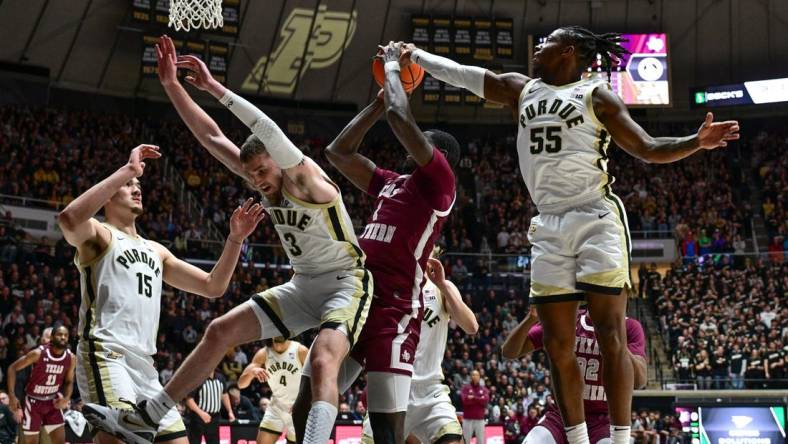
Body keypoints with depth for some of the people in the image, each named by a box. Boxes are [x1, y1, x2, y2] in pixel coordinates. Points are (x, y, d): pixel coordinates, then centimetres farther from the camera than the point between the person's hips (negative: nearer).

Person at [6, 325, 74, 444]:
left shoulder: (71, 358, -9)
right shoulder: (38, 353, -22)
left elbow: (69, 382, 8)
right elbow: (13, 368, -13)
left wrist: (66, 398, -12)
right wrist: (12, 395, -18)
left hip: (53, 401, 4)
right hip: (33, 401, -4)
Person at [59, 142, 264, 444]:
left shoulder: (155, 250, 26)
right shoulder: (98, 235, 4)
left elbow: (213, 287, 22)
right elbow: (69, 219, -22)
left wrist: (235, 238, 8)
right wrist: (127, 169, -19)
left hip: (145, 365, 8)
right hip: (106, 355, -8)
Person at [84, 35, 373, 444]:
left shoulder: (307, 179, -21)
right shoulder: (265, 181, 1)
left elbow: (271, 133, -38)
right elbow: (210, 136, 1)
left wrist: (215, 88, -37)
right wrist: (171, 84, -6)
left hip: (345, 283, -8)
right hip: (302, 285, 8)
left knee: (323, 360, -34)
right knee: (221, 330, 4)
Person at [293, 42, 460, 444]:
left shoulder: (438, 182, -1)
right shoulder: (390, 183, 23)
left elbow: (400, 117, -12)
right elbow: (338, 153, 30)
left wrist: (393, 67, 5)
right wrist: (378, 102, 27)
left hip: (393, 311, -8)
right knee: (305, 409, 6)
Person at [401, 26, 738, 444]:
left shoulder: (595, 95, 2)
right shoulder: (521, 89, 18)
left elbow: (648, 149, -2)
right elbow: (460, 73, 24)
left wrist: (696, 142, -19)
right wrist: (413, 55, 28)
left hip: (596, 220, -5)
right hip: (548, 228, 5)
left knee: (611, 338, -9)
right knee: (557, 345, 3)